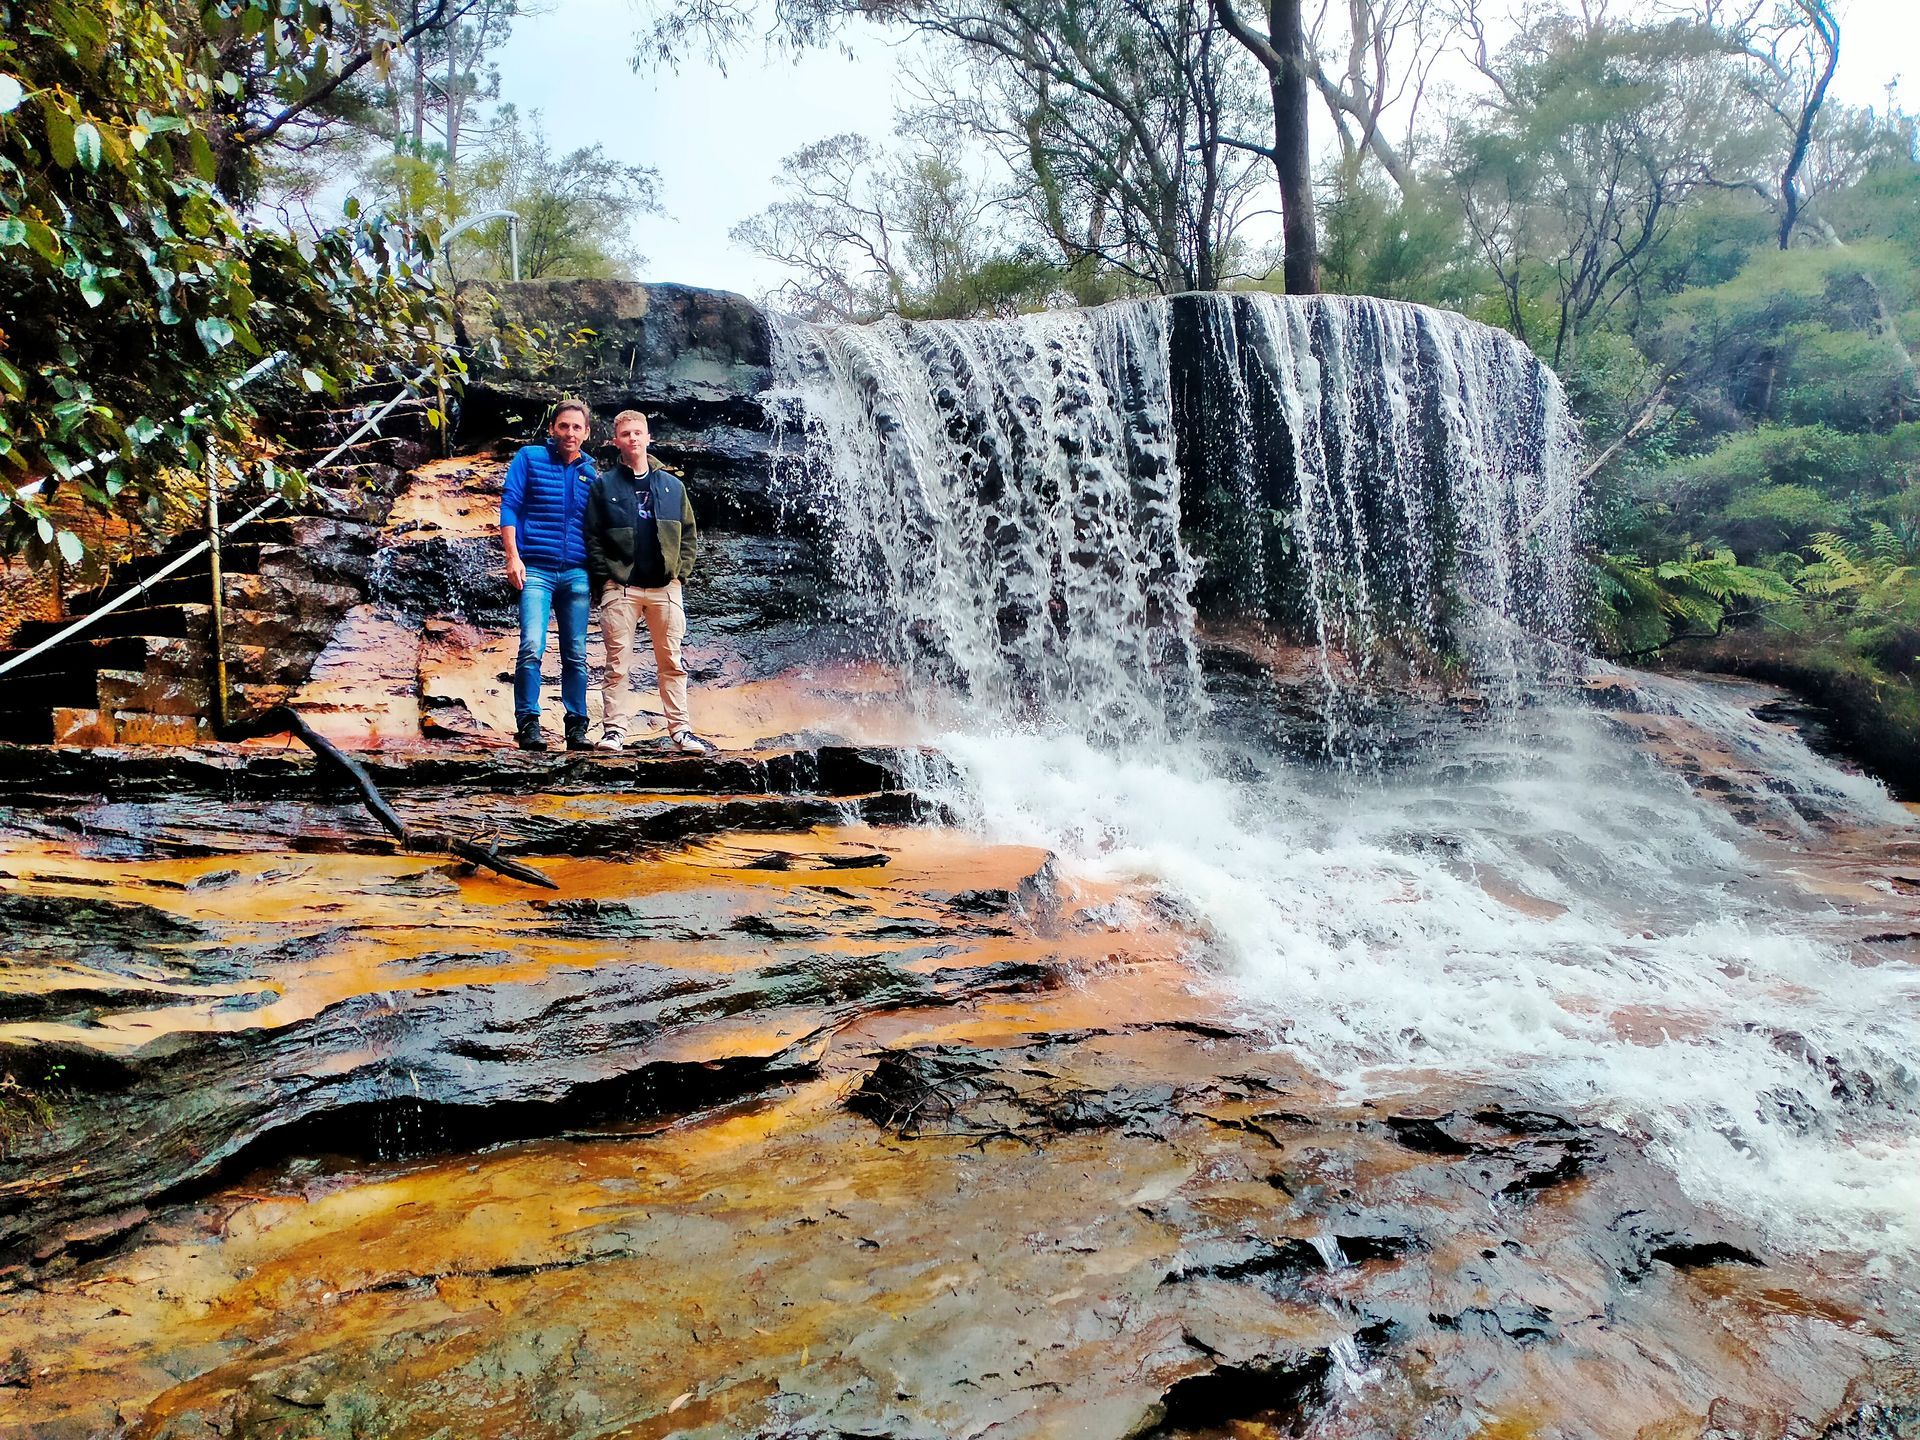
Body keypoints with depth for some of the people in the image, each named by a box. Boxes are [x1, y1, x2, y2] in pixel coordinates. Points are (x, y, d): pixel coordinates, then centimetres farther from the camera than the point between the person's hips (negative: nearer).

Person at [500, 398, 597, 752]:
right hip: (536, 570, -3)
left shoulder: (590, 472, 15)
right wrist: (513, 557, -10)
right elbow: (509, 506, 0)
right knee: (532, 647, -15)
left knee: (576, 655, 4)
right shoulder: (530, 457, 6)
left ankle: (577, 728, 9)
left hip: (576, 574, 3)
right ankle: (527, 725, -7)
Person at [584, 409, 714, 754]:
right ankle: (614, 729, 1)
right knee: (618, 662, -2)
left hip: (665, 587, 2)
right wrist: (605, 577, -7)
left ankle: (680, 730, 7)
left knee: (672, 662, 4)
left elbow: (690, 534, 13)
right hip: (620, 588, -2)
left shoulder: (672, 485, 12)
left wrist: (680, 570, 1)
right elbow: (592, 536, 2)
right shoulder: (604, 485, 6)